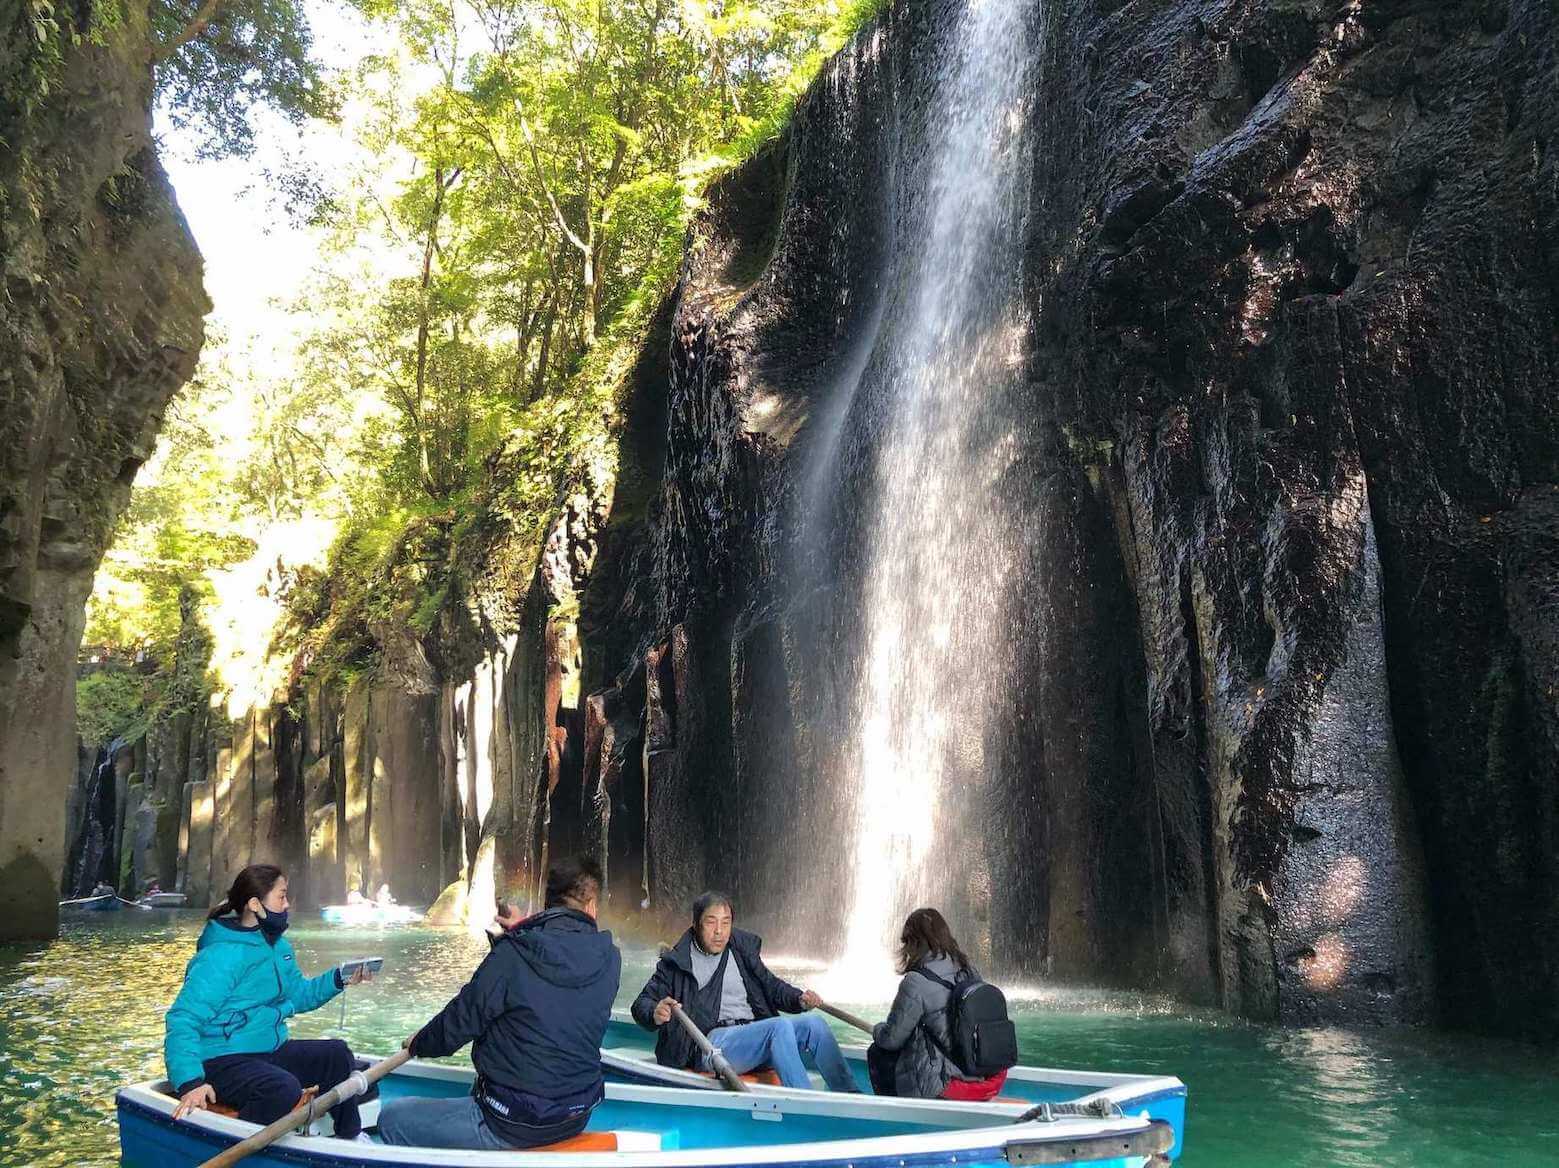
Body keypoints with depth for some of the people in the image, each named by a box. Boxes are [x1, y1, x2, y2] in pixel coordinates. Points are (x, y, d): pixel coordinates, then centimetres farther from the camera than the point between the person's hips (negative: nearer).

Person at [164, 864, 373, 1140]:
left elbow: (297, 994, 20)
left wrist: (338, 980, 2)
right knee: (283, 1089, -35)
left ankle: (351, 1138, 25)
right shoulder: (221, 956, -21)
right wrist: (190, 1083, -36)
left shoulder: (278, 946, 10)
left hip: (270, 1051, 10)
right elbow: (182, 1021, -26)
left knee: (337, 1053, 12)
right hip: (222, 1061, -10)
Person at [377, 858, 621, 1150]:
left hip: (514, 1127, -7)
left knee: (392, 1118, 9)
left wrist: (419, 1043, 9)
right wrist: (525, 930, 19)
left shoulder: (512, 954, -20)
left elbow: (461, 1021, -10)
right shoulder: (609, 959, -7)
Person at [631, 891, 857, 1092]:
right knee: (780, 1026, -31)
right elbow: (641, 1004, 1)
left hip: (755, 1038, 6)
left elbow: (771, 986, 26)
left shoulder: (743, 950, 20)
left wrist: (799, 999, 4)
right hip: (711, 1043, -6)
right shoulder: (676, 963, 6)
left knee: (814, 1024, -17)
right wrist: (655, 1014, -24)